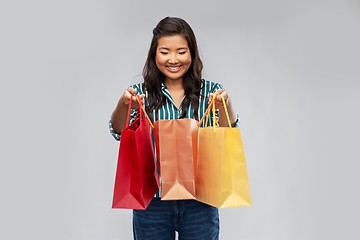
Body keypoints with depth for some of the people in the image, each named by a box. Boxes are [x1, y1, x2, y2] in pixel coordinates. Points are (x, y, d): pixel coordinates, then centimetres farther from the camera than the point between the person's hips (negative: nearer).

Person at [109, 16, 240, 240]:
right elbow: (120, 133, -12)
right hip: (152, 203, 0)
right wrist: (123, 105, -33)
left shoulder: (211, 92, 2)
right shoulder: (141, 93, 2)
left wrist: (225, 106, -31)